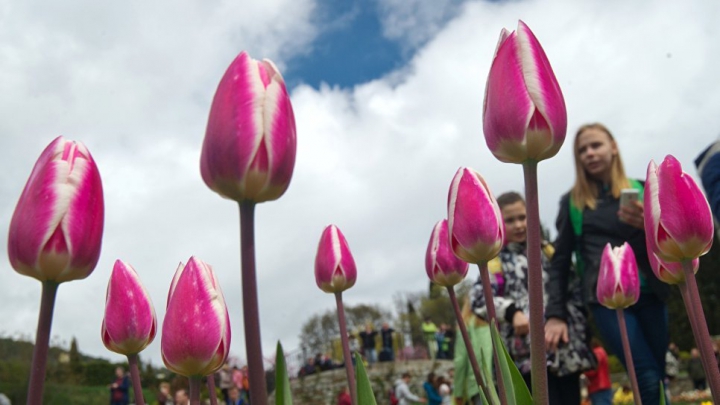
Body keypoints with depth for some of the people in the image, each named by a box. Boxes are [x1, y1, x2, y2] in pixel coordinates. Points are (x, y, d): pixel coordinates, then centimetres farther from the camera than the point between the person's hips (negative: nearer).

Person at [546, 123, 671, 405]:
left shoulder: (642, 190, 12)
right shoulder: (572, 201, 10)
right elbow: (560, 261, 10)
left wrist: (650, 226, -14)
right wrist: (555, 314, 2)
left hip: (650, 294, 2)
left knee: (659, 381, 0)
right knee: (649, 382, -15)